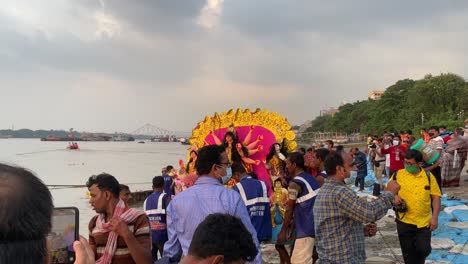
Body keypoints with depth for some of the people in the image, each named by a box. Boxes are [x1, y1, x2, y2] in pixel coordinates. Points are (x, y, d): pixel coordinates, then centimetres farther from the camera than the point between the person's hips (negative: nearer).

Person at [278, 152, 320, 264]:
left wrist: (283, 231, -3)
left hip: (306, 228, -9)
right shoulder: (311, 178, 13)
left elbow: (289, 209, -10)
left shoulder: (295, 183, -13)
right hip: (316, 225, 9)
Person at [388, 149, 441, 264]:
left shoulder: (429, 176, -3)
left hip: (424, 222, 0)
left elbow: (436, 197, 0)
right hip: (404, 222, 0)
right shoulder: (398, 174, -5)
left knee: (424, 250, 4)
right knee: (408, 253, 10)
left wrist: (434, 217, -7)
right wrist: (393, 196, -17)